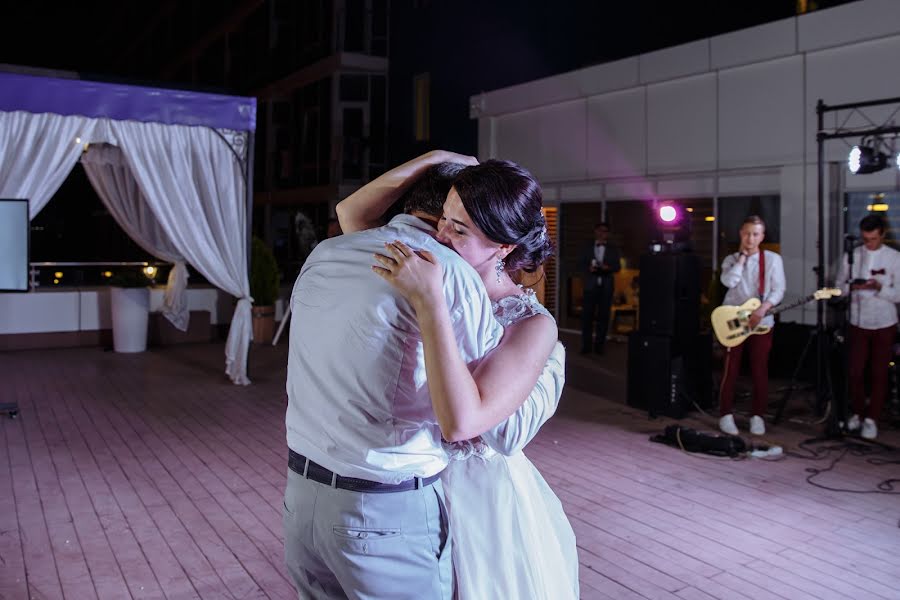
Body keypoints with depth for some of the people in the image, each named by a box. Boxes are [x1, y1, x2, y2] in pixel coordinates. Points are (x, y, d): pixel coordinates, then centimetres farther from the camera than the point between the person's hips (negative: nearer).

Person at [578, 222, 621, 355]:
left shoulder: (613, 250, 13)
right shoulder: (587, 248, 12)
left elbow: (617, 267, 6)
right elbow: (580, 265, 7)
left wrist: (608, 268, -15)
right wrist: (589, 269, -13)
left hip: (606, 286, 1)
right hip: (591, 285, 0)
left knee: (603, 316, 0)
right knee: (587, 315, -4)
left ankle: (599, 345, 7)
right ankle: (586, 345, 1)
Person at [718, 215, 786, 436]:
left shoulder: (773, 259, 3)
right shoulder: (731, 259, 5)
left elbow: (778, 290, -4)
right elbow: (729, 282, -14)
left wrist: (763, 309, -20)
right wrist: (742, 255, -9)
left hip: (761, 322, 0)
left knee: (760, 371, 3)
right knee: (730, 370, 2)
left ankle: (757, 416, 15)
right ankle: (726, 415, 10)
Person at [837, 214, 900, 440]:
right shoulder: (852, 255, 0)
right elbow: (839, 285, 3)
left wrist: (879, 287, -26)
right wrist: (851, 287, -18)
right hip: (858, 323, 2)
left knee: (879, 374, 5)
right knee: (855, 371, 5)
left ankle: (871, 418, 15)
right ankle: (858, 412, 23)